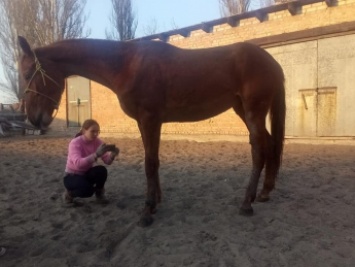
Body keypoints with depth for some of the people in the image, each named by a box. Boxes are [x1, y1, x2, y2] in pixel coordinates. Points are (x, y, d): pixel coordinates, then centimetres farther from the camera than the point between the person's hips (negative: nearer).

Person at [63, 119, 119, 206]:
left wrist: (112, 155, -40)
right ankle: (69, 194, 2)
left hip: (87, 174, 5)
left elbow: (107, 161, -17)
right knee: (87, 190, -34)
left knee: (101, 170, -28)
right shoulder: (75, 143, -25)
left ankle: (99, 194, 1)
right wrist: (96, 154, -53)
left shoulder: (97, 141, -11)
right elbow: (78, 163, -43)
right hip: (72, 176, -4)